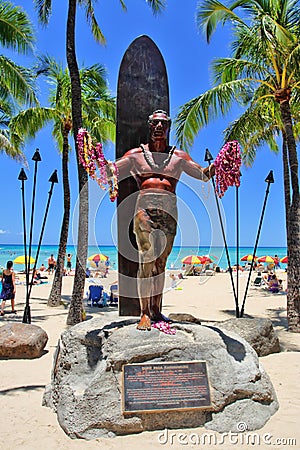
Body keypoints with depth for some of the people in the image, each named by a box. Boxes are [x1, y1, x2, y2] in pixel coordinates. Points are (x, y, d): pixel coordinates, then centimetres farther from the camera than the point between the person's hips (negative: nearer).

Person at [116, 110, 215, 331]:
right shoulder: (137, 154, 16)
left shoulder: (178, 156, 18)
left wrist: (215, 165, -5)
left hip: (169, 210, 2)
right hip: (145, 206, -2)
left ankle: (156, 310, 15)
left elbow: (203, 174, 15)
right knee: (147, 260, -11)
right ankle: (145, 313, -5)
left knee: (161, 261, 5)